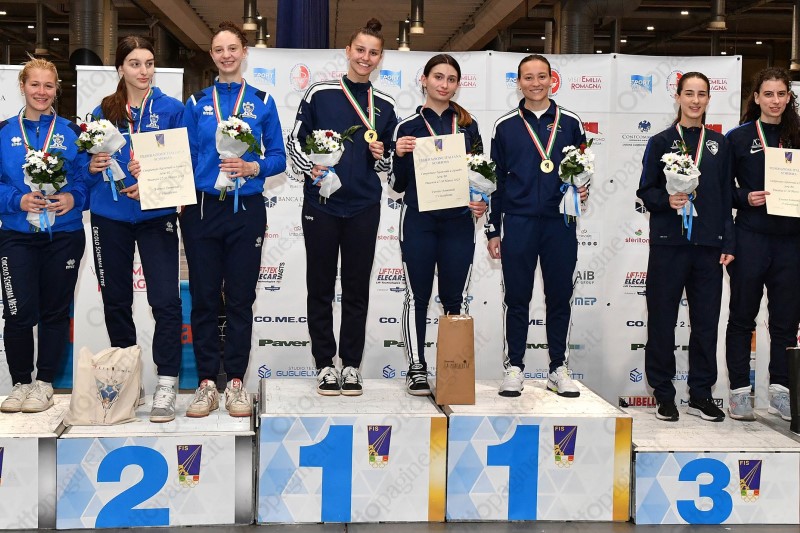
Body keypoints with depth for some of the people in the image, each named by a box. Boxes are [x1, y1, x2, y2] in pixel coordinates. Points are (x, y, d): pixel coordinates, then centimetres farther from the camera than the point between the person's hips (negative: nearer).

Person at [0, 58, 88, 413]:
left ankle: (44, 383, 19)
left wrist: (72, 198, -16)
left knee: (55, 311, 7)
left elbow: (86, 179, 3)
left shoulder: (71, 131, 5)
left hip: (63, 234, 1)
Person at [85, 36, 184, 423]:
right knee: (115, 300, 10)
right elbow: (89, 165, 12)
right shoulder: (103, 111, 7)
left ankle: (166, 384, -5)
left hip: (156, 215, -2)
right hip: (110, 217, 3)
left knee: (166, 300, -11)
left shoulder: (171, 109, 2)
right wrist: (93, 168, -11)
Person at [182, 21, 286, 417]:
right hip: (203, 209, 1)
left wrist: (252, 168, -15)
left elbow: (278, 158, 5)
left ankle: (236, 383, 13)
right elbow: (185, 157, 6)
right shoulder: (197, 103, 8)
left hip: (247, 210, -1)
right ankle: (207, 383, 11)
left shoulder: (262, 102, 6)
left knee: (240, 299, 4)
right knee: (204, 299, 3)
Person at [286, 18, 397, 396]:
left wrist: (381, 156, -6)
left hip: (364, 208, 2)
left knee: (357, 288, 6)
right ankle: (324, 363, 15)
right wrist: (310, 169, -12)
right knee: (320, 286, 4)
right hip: (321, 204, -2)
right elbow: (294, 141, 3)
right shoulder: (319, 93, 0)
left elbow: (390, 162, 15)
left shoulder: (384, 105, 8)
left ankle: (351, 364, 16)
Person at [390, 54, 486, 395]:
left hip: (458, 221, 2)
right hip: (419, 221, -1)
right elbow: (397, 185, 4)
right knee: (417, 296, 4)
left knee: (455, 297, 6)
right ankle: (416, 368, 12)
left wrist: (482, 203, -5)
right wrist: (400, 156, -15)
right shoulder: (408, 126, 4)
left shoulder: (467, 124, 10)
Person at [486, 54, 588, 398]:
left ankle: (558, 368, 17)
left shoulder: (570, 123, 8)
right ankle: (514, 367, 15)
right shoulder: (505, 126, 5)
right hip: (518, 224, -1)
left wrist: (583, 190, -7)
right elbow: (495, 179, 7)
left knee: (559, 297, 7)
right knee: (517, 298, 4)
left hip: (561, 223, 1)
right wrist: (493, 231, 4)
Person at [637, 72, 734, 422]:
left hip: (708, 245, 2)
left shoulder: (718, 144, 11)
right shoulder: (661, 142, 4)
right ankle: (663, 393, 13)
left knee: (706, 320, 4)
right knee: (662, 318, 1)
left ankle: (700, 394, 16)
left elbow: (726, 196, 11)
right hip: (668, 242, -2)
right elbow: (645, 191, 3)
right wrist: (667, 200, -18)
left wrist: (727, 242, 5)